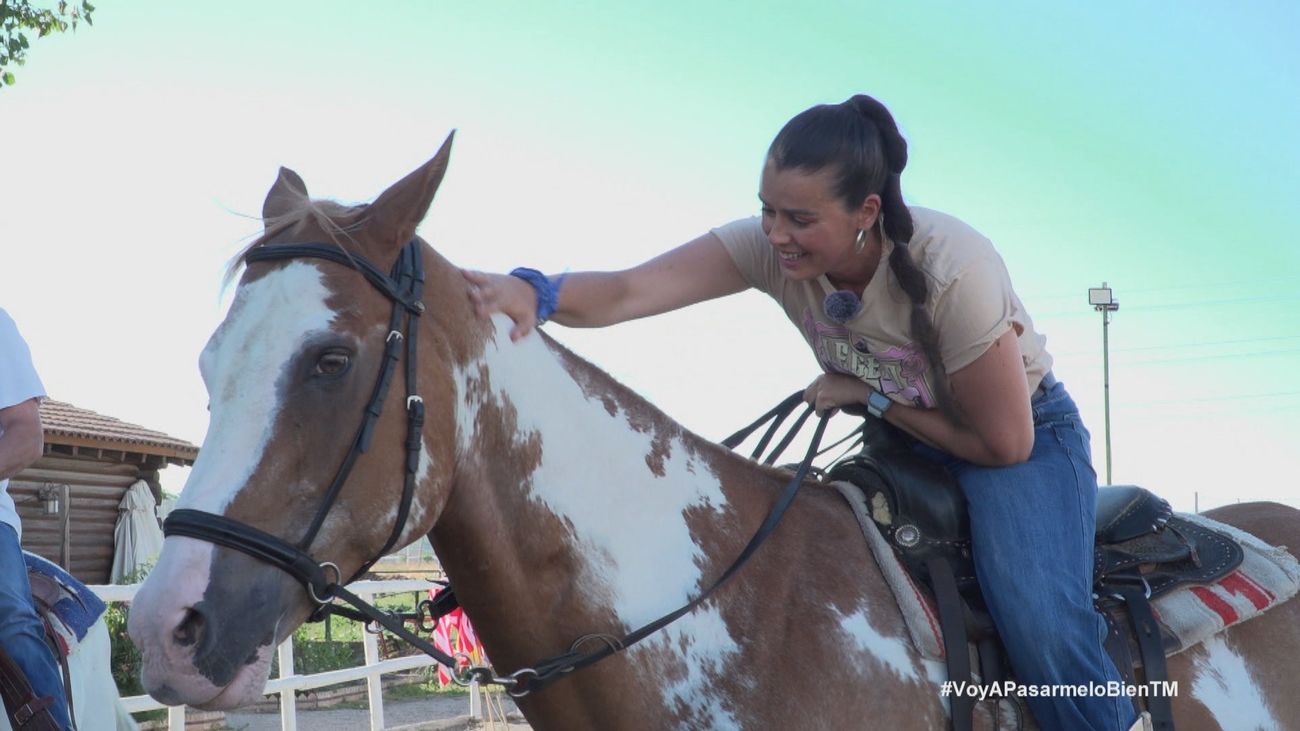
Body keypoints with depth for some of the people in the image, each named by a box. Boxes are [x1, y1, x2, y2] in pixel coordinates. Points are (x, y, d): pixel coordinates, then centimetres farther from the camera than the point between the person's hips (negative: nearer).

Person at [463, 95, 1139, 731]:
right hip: (902, 447, 6)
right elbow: (627, 293, -34)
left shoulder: (953, 268, -33)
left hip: (1026, 436, -5)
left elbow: (1004, 443, -24)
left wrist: (872, 397, -21)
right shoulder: (771, 245, -20)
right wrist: (536, 292, -53)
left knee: (1040, 625, -28)